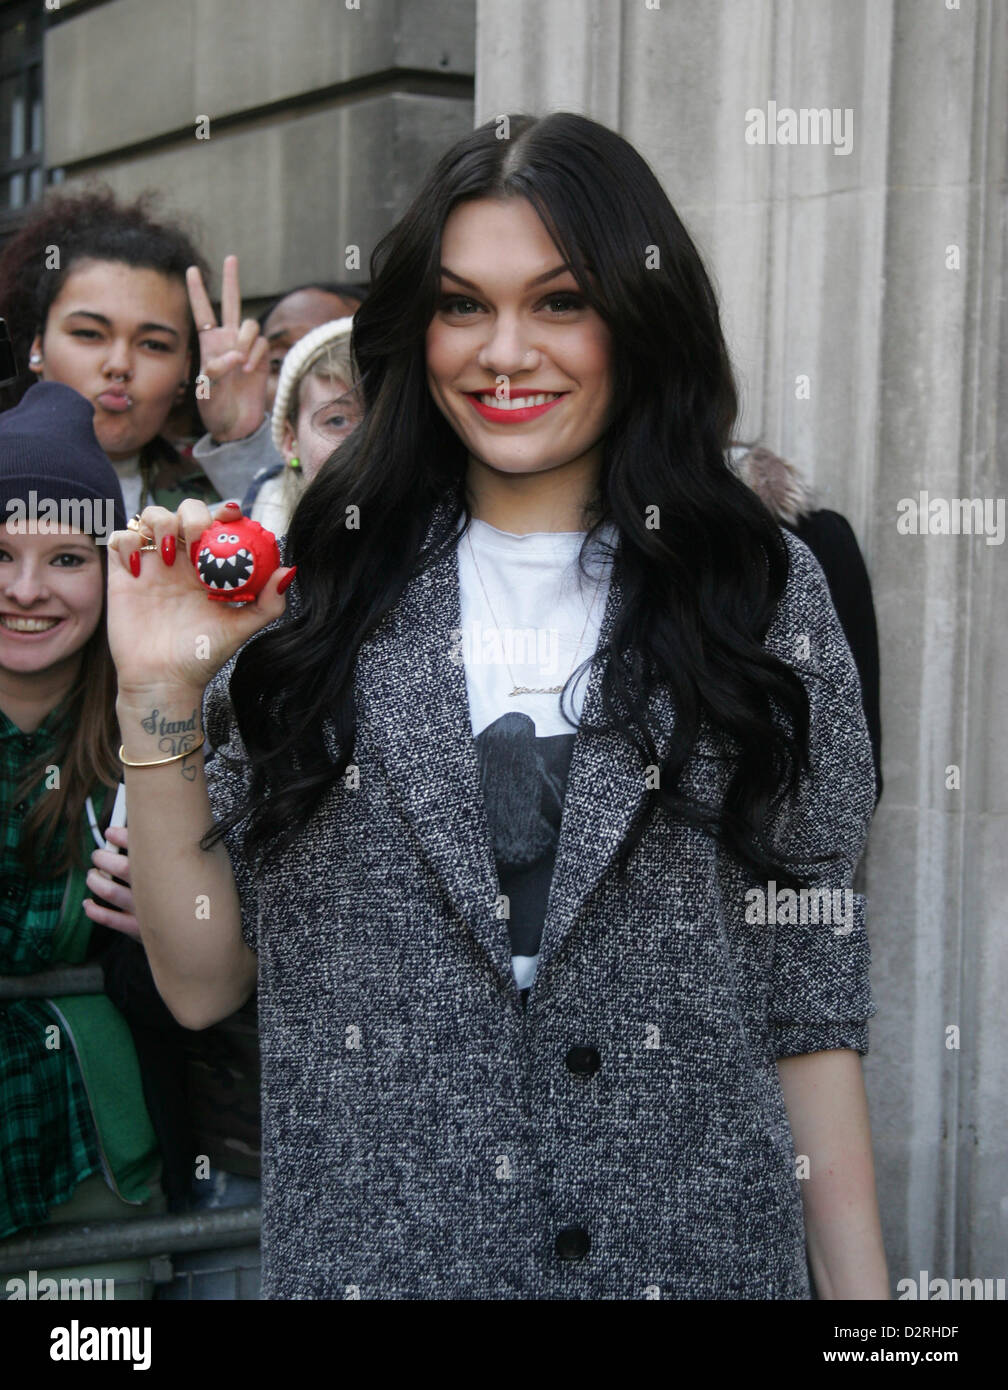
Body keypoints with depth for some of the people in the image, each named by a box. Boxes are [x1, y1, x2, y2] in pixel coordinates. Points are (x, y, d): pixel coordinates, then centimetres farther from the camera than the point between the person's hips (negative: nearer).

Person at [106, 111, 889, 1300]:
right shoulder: (308, 595, -2)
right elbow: (202, 982, -2)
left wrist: (859, 1285, -6)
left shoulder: (767, 595, -1)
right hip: (359, 1240, 1)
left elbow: (807, 999, -1)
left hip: (690, 1242, 0)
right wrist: (160, 701, -13)